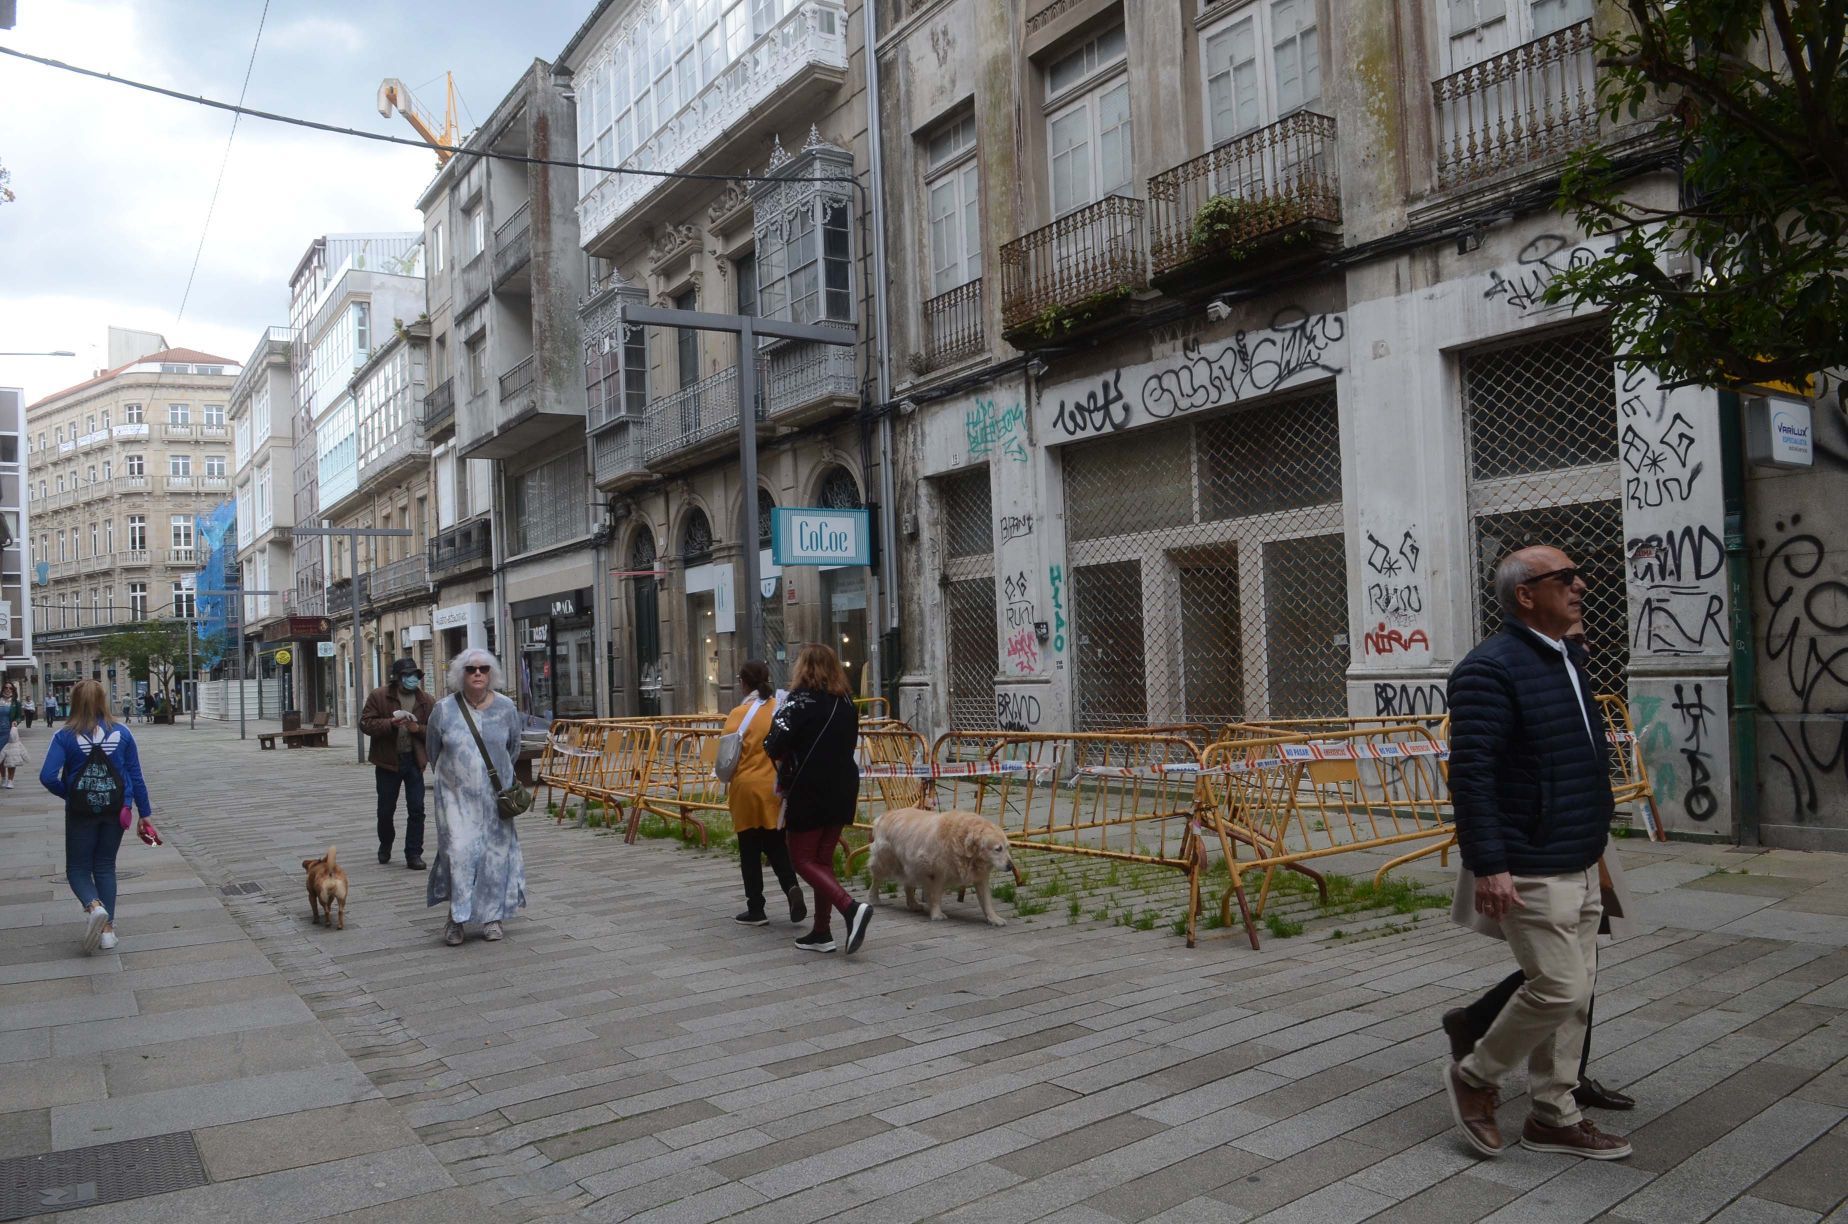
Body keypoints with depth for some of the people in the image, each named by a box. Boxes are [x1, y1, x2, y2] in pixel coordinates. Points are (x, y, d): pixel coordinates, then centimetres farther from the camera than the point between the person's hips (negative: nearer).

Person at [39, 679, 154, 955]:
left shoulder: (65, 736, -9)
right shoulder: (121, 733, -3)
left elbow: (48, 777, -18)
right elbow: (136, 776, 0)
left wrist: (68, 794, 2)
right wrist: (144, 813, 7)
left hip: (81, 811, -2)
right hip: (115, 809, 2)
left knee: (78, 867, 12)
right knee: (105, 866, 15)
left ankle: (93, 905, -17)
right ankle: (107, 928, 12)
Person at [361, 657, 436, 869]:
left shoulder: (427, 701, 2)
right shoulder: (379, 696, -3)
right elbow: (365, 723, -8)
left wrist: (418, 729, -16)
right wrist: (391, 723, -22)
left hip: (414, 761, 1)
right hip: (387, 761, -1)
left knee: (416, 809, -2)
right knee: (386, 810, 11)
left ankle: (414, 854, 7)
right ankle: (385, 846, 37)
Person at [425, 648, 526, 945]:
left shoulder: (505, 708, -2)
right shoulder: (444, 710, -4)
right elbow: (433, 751, 11)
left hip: (494, 795, 1)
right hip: (456, 795, -1)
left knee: (496, 853, 5)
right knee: (459, 851, -10)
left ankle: (493, 916, 17)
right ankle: (455, 917, 1)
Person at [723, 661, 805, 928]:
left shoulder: (739, 714, -11)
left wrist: (730, 782, 10)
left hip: (747, 788, -3)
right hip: (776, 788, 3)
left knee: (750, 853, 8)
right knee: (777, 848, 15)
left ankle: (756, 910, 14)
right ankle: (792, 887, -8)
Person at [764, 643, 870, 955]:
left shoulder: (800, 700, -12)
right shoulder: (845, 702, 8)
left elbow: (774, 746, -18)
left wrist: (786, 760, 3)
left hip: (810, 791, -7)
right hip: (844, 789, 7)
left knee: (802, 859, 3)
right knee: (823, 858, 15)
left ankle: (851, 907, -16)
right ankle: (821, 933, 17)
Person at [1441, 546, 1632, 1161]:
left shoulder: (1564, 664, 14)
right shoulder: (1490, 669, -17)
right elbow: (1470, 774, -23)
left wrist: (1592, 847, 23)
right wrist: (1489, 866, -26)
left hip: (1579, 867, 10)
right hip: (1531, 873, -10)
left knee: (1573, 993, 13)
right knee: (1557, 989, -7)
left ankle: (1554, 1116, 26)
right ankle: (1472, 1078, 14)